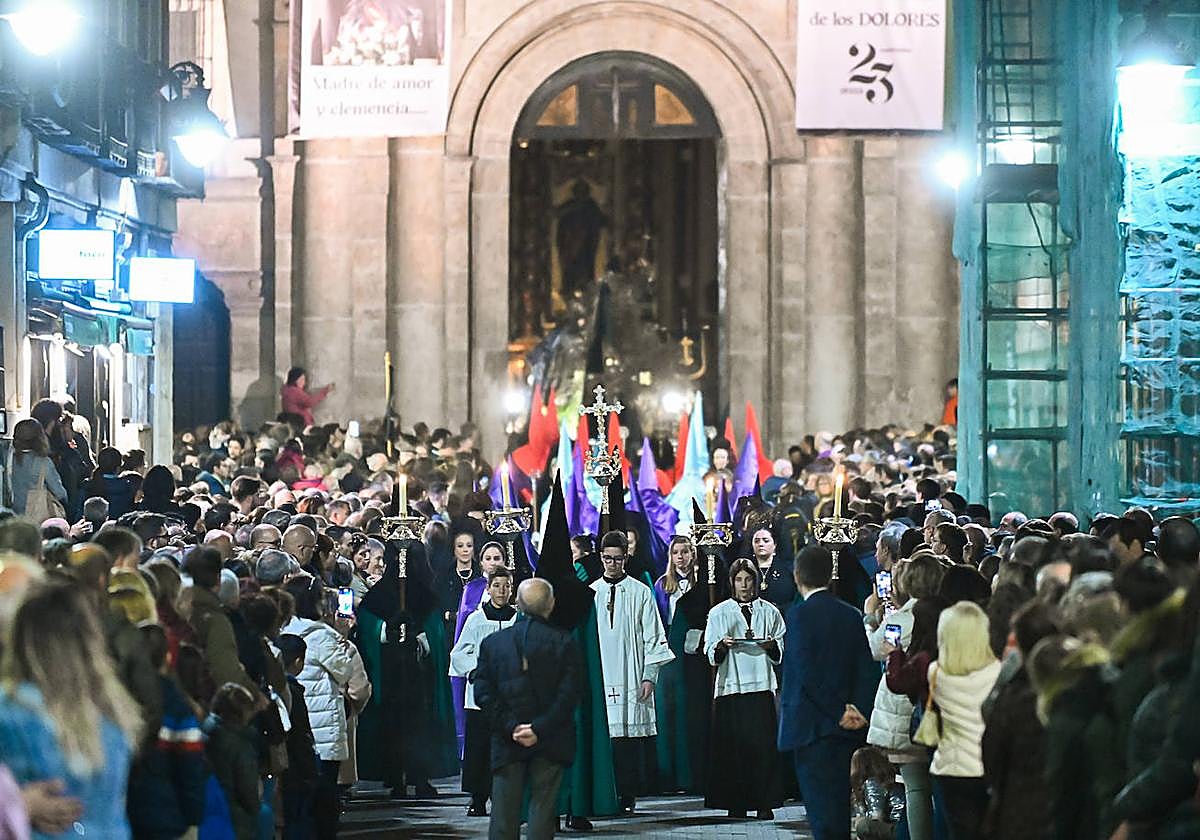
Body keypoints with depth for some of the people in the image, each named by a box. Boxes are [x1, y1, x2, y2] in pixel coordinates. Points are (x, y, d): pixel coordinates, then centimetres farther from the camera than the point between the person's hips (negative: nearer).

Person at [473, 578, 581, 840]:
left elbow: (484, 693, -3)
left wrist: (510, 727, -5)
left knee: (504, 811, 5)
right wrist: (540, 729, -11)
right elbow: (568, 694, -11)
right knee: (543, 808, 3)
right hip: (550, 744, -1)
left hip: (507, 744, 2)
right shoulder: (563, 642, -4)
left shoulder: (492, 642, 3)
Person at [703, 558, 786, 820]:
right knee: (733, 746, -4)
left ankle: (764, 803, -6)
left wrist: (772, 646, -9)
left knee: (762, 744, -7)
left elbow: (782, 654, 12)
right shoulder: (719, 613, 11)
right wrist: (722, 646, -12)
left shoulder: (769, 612, 11)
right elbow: (710, 654, 8)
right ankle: (735, 803, 0)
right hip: (730, 685, 0)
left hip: (761, 685, 0)